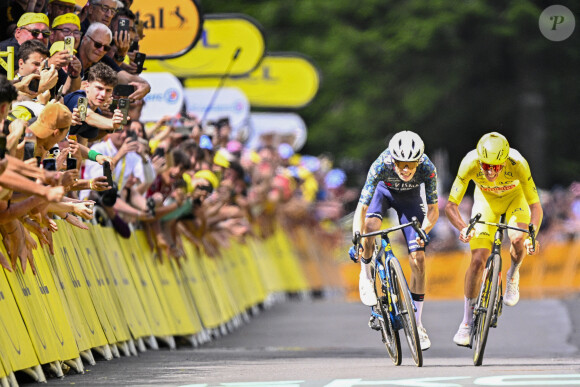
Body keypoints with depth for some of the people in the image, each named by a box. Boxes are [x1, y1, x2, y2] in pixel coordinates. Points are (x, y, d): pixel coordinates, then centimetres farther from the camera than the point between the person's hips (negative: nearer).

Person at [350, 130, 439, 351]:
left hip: (410, 197, 1)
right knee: (370, 227, -34)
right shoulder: (381, 166, -38)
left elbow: (433, 209, -25)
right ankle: (366, 276, -4)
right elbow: (361, 208, -37)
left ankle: (416, 323, 3)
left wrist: (424, 231, -44)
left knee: (418, 258, -9)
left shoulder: (427, 169, -35)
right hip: (384, 190, -1)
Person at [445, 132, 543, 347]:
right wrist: (463, 228, -48)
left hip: (515, 197, -1)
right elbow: (451, 205, -29)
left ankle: (513, 276, 3)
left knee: (518, 239, -31)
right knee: (478, 260, -11)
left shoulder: (517, 164, -37)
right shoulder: (470, 163, -34)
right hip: (486, 199, 1)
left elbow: (536, 207, -32)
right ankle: (467, 321, 4)